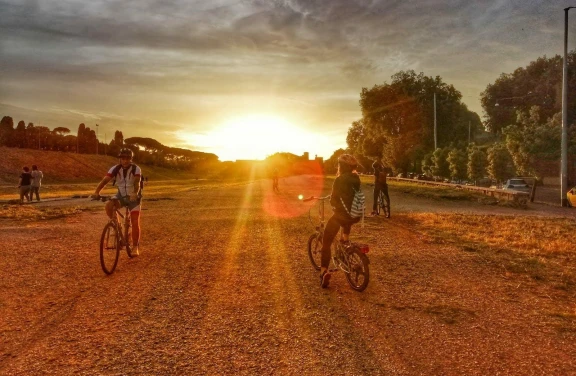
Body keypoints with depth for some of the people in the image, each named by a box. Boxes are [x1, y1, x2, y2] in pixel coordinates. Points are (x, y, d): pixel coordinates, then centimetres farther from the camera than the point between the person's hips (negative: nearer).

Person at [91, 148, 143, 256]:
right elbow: (105, 180, -23)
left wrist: (135, 193, -55)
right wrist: (96, 192, -40)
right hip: (121, 195, 3)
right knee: (108, 206, -29)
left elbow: (137, 182, -35)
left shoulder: (136, 169, -19)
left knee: (135, 223, -9)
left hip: (133, 197, -2)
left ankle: (135, 247, 4)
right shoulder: (115, 169, -12)